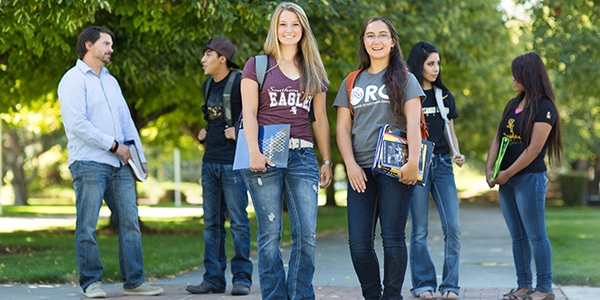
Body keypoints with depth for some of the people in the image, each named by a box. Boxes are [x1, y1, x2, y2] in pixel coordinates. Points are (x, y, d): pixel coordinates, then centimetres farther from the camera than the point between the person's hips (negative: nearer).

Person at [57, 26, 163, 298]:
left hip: (119, 164, 7)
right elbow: (77, 124, -13)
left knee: (130, 222, 2)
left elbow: (126, 121, 23)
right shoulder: (74, 80, -2)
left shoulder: (111, 81, 22)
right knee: (87, 227, -3)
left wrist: (139, 157, 14)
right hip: (88, 163, -7)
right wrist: (113, 145, -10)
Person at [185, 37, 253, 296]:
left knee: (238, 221, -5)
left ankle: (242, 278, 1)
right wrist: (204, 135, 13)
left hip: (233, 161, -8)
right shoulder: (208, 85, 15)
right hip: (210, 161, 8)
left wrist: (240, 132, -17)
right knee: (211, 223, 8)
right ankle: (213, 279, 13)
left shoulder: (239, 82, -10)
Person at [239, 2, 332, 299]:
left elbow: (320, 119, 18)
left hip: (303, 155, 3)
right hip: (266, 154, -3)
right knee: (270, 234, -2)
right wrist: (254, 151, -15)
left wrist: (327, 160, 12)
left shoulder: (313, 71, 17)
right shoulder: (257, 65, 7)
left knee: (307, 233, -7)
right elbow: (249, 112, -1)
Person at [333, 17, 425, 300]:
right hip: (360, 170, 3)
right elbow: (343, 127, 11)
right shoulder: (352, 83, 16)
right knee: (358, 242, -2)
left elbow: (413, 122, -3)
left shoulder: (403, 78, 7)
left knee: (392, 238, -3)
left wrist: (413, 162, -15)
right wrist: (351, 165, -2)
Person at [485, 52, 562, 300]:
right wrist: (489, 169, 0)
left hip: (530, 178, -8)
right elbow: (497, 139, 12)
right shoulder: (513, 105, 13)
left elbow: (533, 149, -15)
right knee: (517, 236, 10)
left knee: (536, 235, -4)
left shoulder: (544, 108, -10)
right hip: (506, 180, 8)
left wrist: (507, 174, -11)